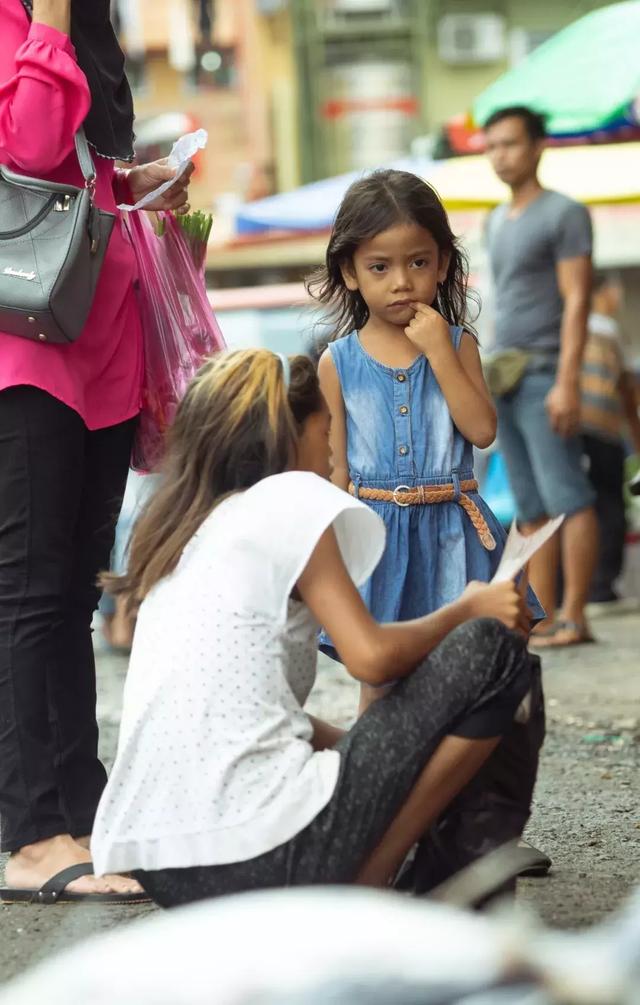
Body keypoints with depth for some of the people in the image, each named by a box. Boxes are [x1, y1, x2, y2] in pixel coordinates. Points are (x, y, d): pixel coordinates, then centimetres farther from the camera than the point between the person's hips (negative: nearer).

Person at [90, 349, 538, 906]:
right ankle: (359, 898, 0)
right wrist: (467, 609, 5)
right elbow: (372, 656, -11)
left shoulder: (180, 530, 21)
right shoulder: (290, 498, -2)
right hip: (259, 855, -9)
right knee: (492, 650, 0)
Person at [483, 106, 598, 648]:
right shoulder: (496, 221, 19)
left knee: (566, 497, -9)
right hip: (504, 378, 8)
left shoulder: (564, 214, -4)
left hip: (543, 377, -8)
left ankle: (573, 617, -11)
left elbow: (576, 301, -10)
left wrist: (567, 383, -17)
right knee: (531, 506, 6)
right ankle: (540, 616, 7)